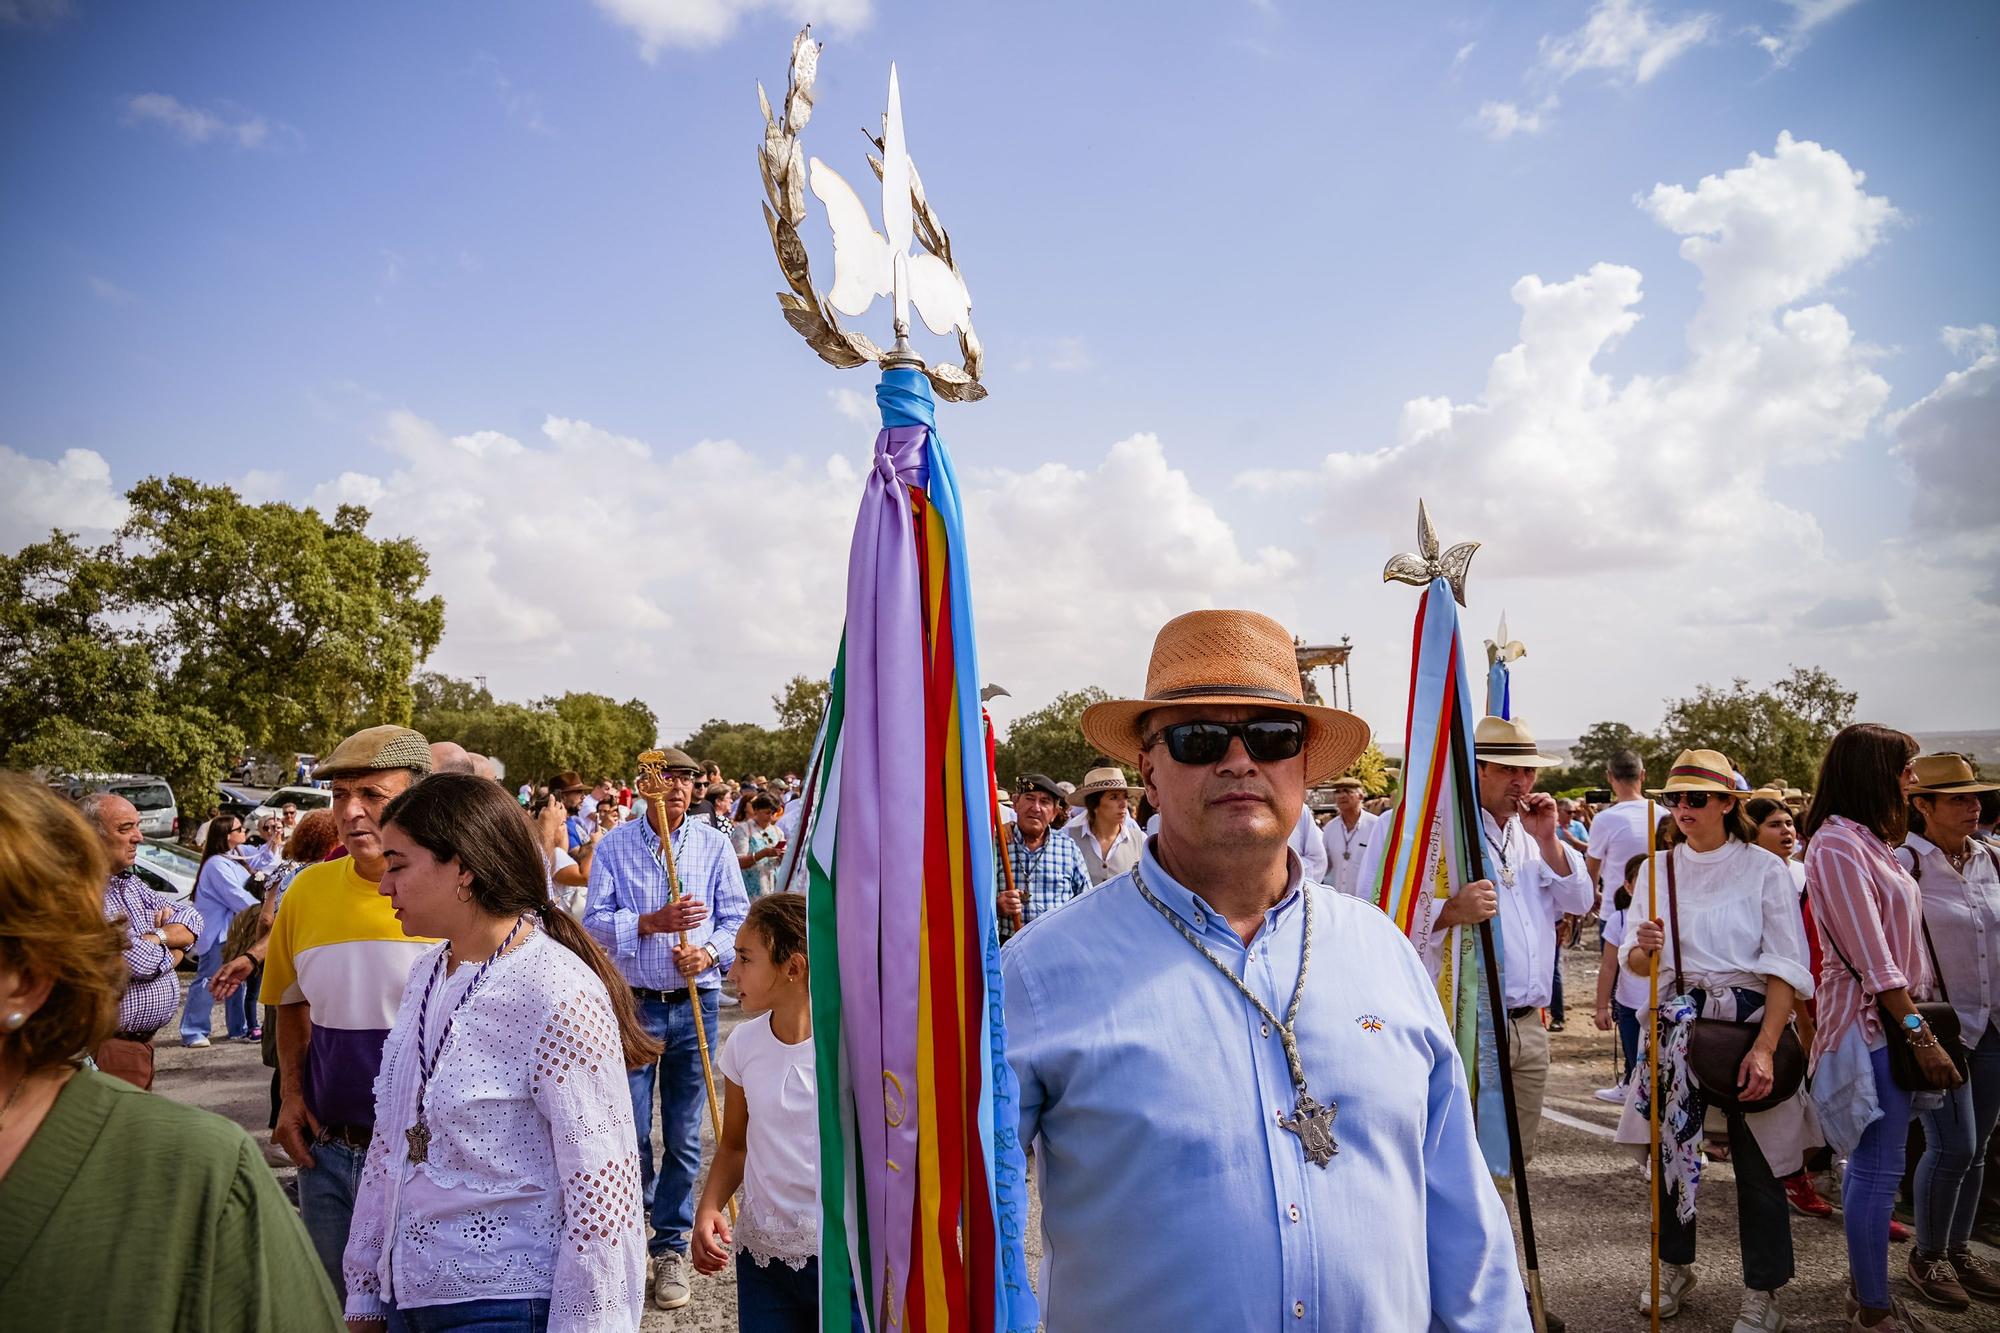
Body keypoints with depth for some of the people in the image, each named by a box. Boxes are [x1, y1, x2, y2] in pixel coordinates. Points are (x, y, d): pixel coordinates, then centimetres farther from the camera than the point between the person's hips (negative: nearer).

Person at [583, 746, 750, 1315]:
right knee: (629, 1129, 6)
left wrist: (708, 953, -18)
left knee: (684, 1136, 7)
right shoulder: (614, 846, -1)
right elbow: (595, 921, -5)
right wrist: (652, 922, -19)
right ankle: (640, 1198, 36)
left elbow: (736, 919, 1)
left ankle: (670, 1247, 22)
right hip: (632, 1004, 0)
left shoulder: (714, 845, 1)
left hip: (695, 1004, 1)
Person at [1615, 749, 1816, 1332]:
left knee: (1758, 1162, 4)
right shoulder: (1660, 868, 6)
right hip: (1676, 1023, 3)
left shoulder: (1764, 868, -4)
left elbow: (1786, 968, -8)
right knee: (1670, 1146, 10)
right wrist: (1644, 949, -18)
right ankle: (1674, 1267, 30)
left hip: (1750, 1021, -3)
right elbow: (1635, 964, 6)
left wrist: (1764, 1048, -18)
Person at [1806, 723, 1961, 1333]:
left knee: (1869, 1163, 16)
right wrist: (1921, 1035, -18)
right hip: (1870, 1023, -10)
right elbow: (1869, 958, -20)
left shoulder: (1864, 840, 13)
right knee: (1878, 1169, -3)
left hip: (1890, 1019, 10)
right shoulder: (1837, 844, -17)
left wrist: (1918, 1021, 12)